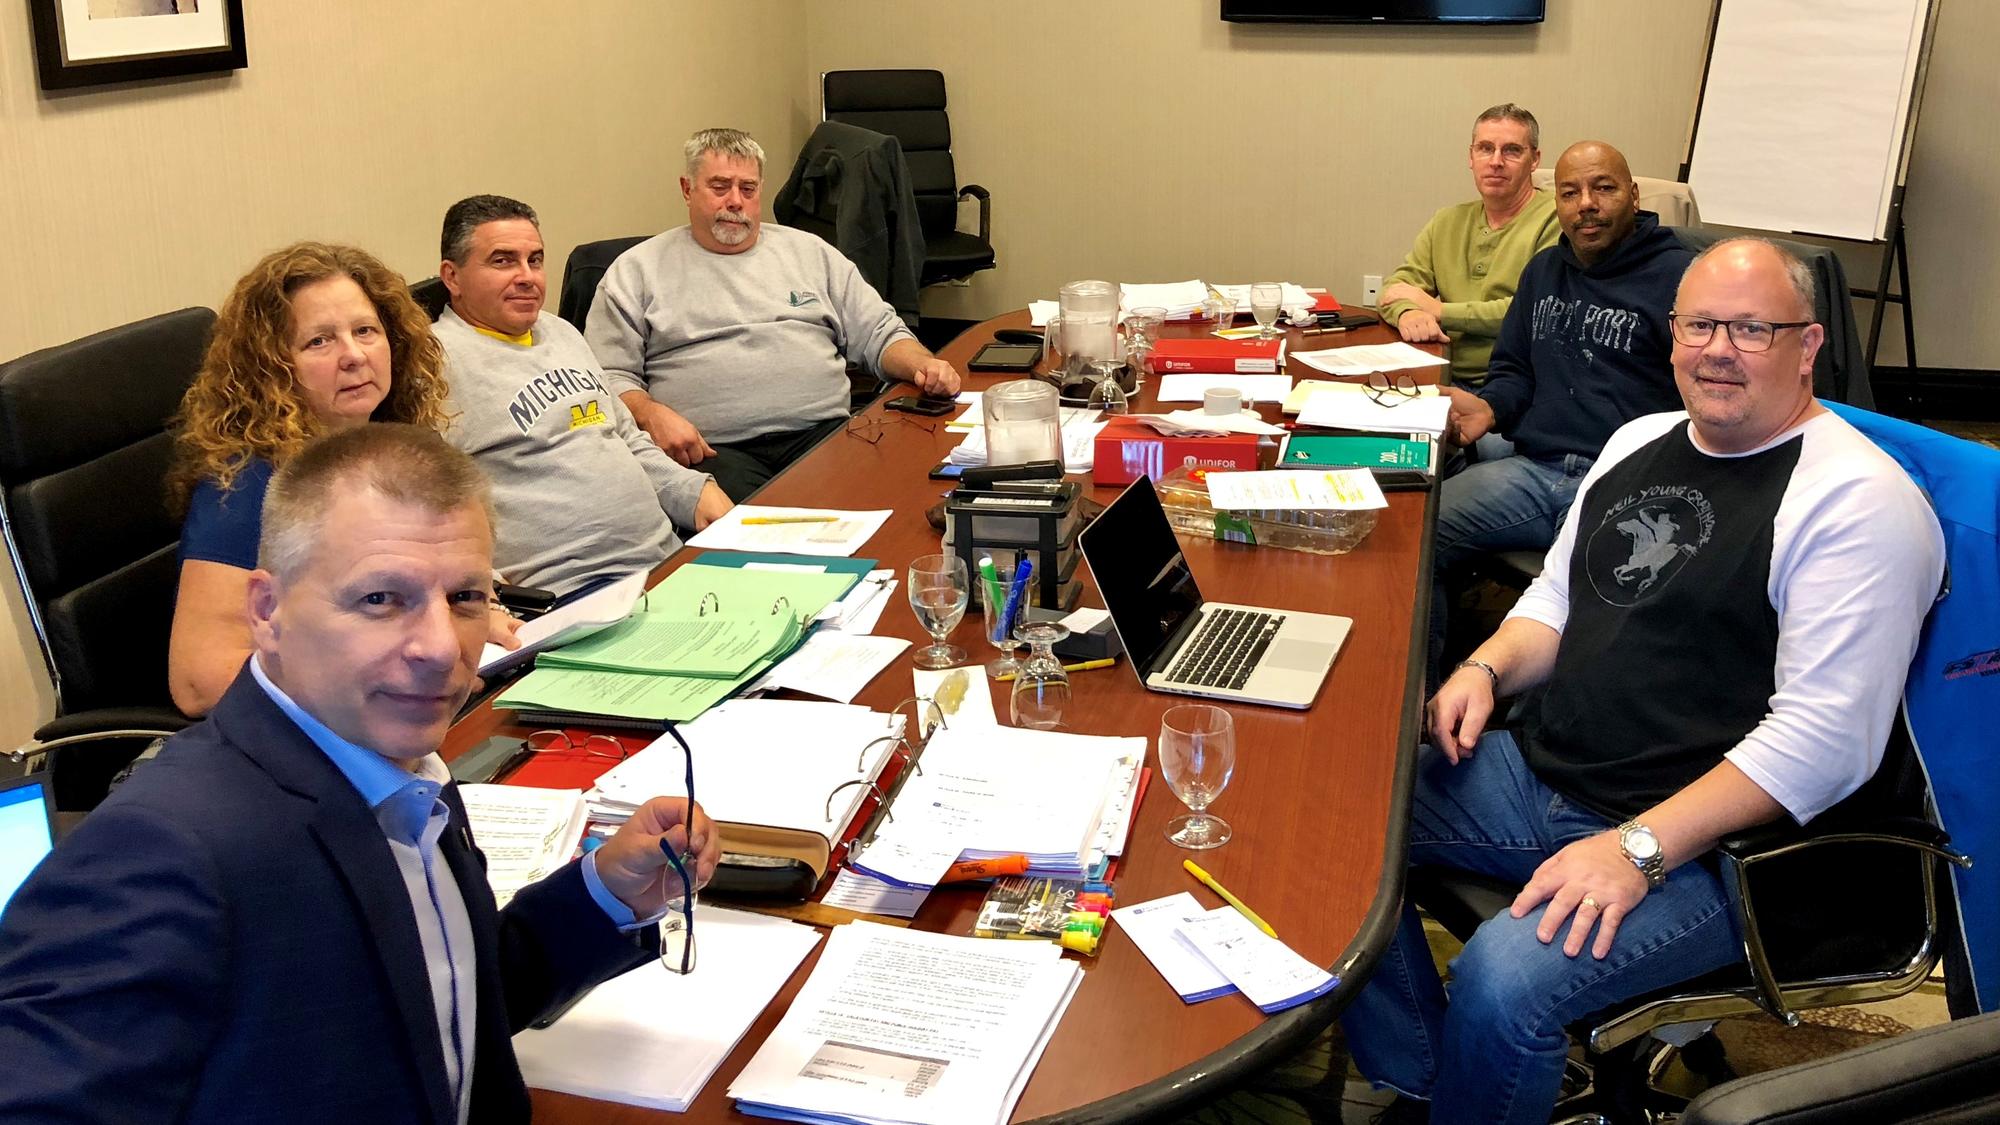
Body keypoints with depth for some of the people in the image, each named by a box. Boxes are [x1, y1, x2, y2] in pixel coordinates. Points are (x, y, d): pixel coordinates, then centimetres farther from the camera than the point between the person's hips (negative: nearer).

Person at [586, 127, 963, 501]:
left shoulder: (810, 252, 23)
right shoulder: (637, 271, 14)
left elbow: (880, 333, 23)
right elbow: (608, 374, 8)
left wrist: (924, 364, 2)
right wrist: (652, 414, -13)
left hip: (823, 431, 3)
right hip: (713, 450, -3)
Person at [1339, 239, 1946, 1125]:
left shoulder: (1858, 501, -13)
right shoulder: (1639, 441, 12)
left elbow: (1826, 736, -19)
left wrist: (1639, 850, -25)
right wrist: (1488, 668, 0)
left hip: (1701, 848, -8)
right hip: (1538, 770, 8)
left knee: (1501, 984, -31)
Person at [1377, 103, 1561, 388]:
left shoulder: (1556, 220, -3)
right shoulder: (1447, 222, 19)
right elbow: (1396, 286, 14)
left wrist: (1440, 310, -8)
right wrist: (1407, 312, -13)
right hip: (1448, 383, 6)